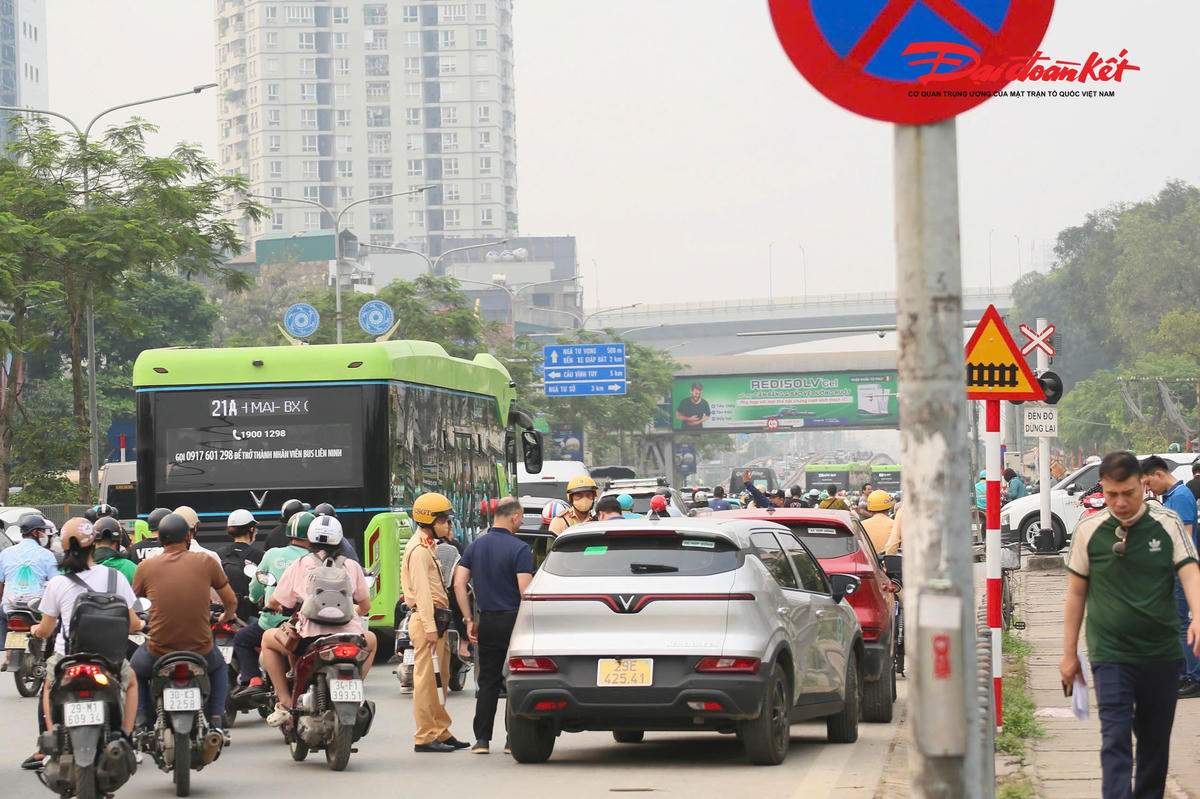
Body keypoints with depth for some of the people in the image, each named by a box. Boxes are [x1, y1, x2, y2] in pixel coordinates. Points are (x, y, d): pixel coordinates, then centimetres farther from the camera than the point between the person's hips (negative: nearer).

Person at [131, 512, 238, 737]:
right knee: (219, 667, 35)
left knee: (135, 668, 34)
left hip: (158, 654, 0)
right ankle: (215, 720, 21)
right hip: (200, 652, 0)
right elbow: (231, 602, 8)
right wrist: (227, 616, 32)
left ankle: (143, 722, 19)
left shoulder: (145, 567, -1)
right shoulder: (206, 562, -2)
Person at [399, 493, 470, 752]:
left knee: (440, 679, 13)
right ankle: (426, 737, -10)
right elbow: (421, 591, -19)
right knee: (427, 678, -10)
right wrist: (430, 628, -24)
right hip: (426, 620, -11)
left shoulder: (429, 547, 22)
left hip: (436, 620, 11)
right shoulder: (419, 550, -11)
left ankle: (441, 732, 19)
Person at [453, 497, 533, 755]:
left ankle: (482, 738, 6)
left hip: (487, 622, 5)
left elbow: (459, 583, 2)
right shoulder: (519, 549, -11)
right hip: (513, 620, -5)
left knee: (487, 682, 10)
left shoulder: (475, 546, 6)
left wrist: (469, 620, 6)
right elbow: (525, 591, -17)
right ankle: (513, 738, 4)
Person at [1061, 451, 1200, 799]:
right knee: (1115, 740, -12)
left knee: (1155, 741, 12)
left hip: (1161, 653, 2)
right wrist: (1069, 653, 8)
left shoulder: (1168, 524, -1)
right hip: (1110, 654, -2)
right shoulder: (1089, 530, -1)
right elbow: (1076, 593, 7)